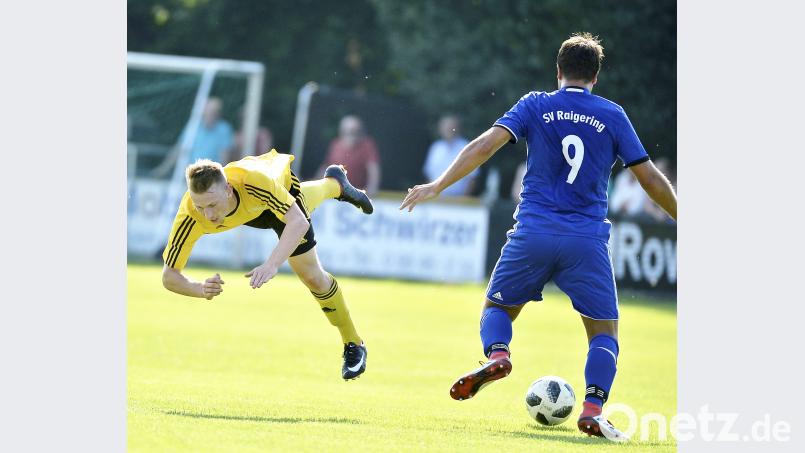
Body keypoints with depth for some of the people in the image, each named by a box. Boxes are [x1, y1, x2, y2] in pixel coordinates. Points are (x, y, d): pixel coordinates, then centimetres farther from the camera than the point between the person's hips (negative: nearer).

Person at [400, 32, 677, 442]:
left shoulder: (535, 105, 5)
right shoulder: (612, 116, 6)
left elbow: (486, 145, -7)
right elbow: (650, 179, 8)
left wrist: (437, 186, -6)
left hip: (533, 235, 0)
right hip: (588, 240, 0)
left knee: (497, 307, 20)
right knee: (604, 332, 9)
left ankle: (496, 354, -12)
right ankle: (593, 408, -12)